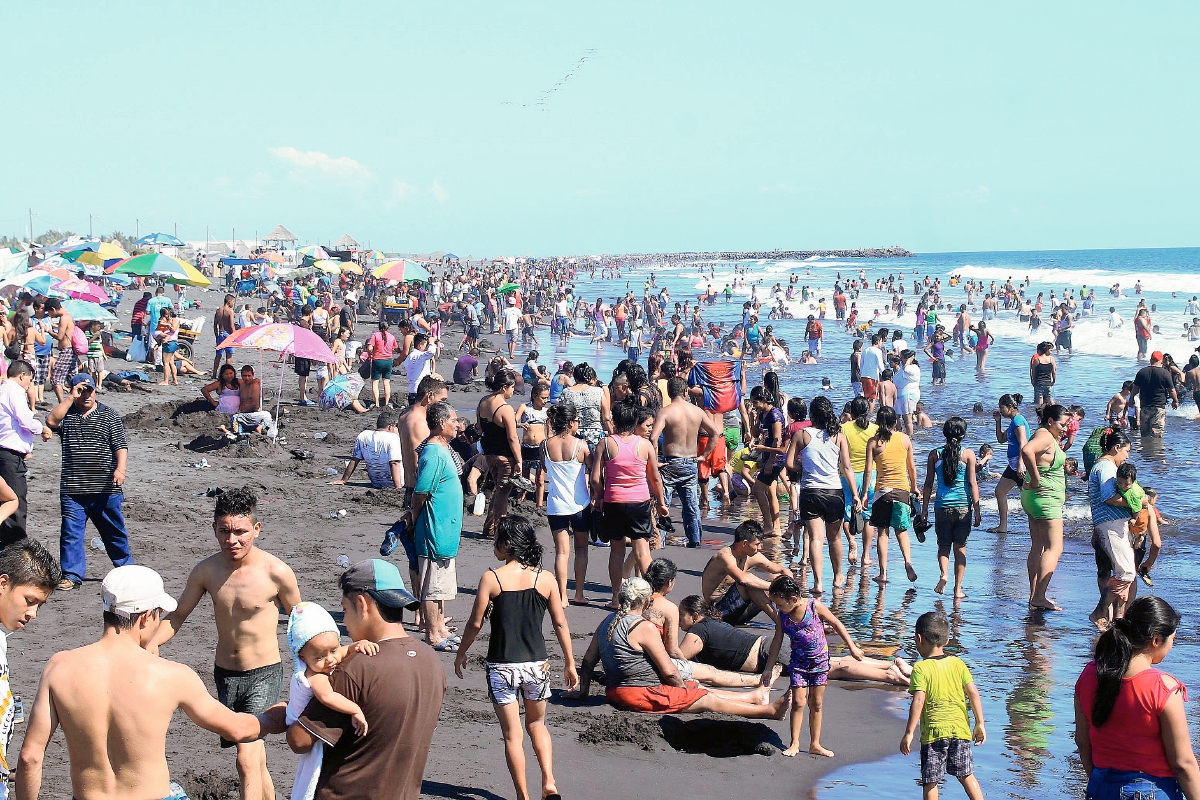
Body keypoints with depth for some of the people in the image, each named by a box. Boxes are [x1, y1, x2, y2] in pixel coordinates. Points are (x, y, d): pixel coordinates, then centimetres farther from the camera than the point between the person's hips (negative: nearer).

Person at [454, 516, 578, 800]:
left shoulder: (491, 578, -10)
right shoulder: (546, 579, -2)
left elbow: (475, 623, -5)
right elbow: (560, 624, 2)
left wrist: (461, 653, 11)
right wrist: (570, 664, 11)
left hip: (502, 666, -3)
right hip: (537, 664, 3)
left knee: (513, 734, 8)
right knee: (537, 725, 23)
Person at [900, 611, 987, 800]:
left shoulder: (920, 669, -9)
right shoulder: (957, 663, 5)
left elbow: (918, 701, -17)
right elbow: (974, 693, 2)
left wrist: (909, 733, -15)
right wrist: (980, 723, 9)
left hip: (933, 732, -4)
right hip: (960, 728, 4)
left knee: (929, 781, 4)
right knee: (966, 775, 18)